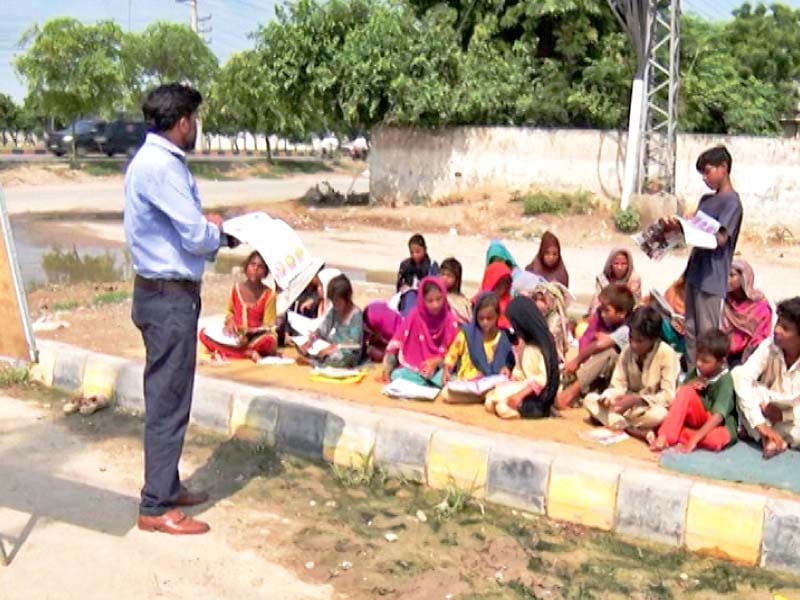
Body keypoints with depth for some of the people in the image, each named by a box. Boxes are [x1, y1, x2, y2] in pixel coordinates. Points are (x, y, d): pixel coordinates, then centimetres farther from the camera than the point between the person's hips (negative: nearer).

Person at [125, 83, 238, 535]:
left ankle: (167, 487, 30)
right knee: (169, 400, -3)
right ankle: (157, 507, 6)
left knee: (169, 396, 18)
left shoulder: (159, 161, 13)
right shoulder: (162, 167, -20)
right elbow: (197, 237, -21)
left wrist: (209, 230, 3)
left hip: (166, 292, 11)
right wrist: (217, 230, -1)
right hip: (168, 297, -11)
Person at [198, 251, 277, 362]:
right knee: (204, 333, -21)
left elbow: (268, 326, -6)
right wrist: (229, 321, -5)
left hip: (256, 338, -3)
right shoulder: (236, 288, 4)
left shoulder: (269, 295, -6)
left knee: (269, 340, -38)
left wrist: (249, 335, -24)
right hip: (235, 337, 3)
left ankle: (224, 351, -27)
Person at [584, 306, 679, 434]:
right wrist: (607, 396, -25)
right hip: (630, 403, 5)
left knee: (659, 415, -41)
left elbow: (669, 396, -22)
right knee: (589, 399, -15)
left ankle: (618, 421, -18)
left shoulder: (667, 354, -19)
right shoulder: (627, 351, -4)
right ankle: (630, 429, -29)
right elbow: (618, 385, -2)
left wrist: (636, 399, -30)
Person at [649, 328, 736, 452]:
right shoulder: (696, 372, -4)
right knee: (686, 391, -23)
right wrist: (688, 386, -19)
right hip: (700, 419, 5)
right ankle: (663, 436, -32)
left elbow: (717, 416, -30)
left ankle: (669, 437, -24)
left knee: (715, 439, -41)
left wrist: (694, 439, -39)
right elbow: (679, 396, 3)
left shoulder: (725, 381, -21)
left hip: (720, 426, -4)